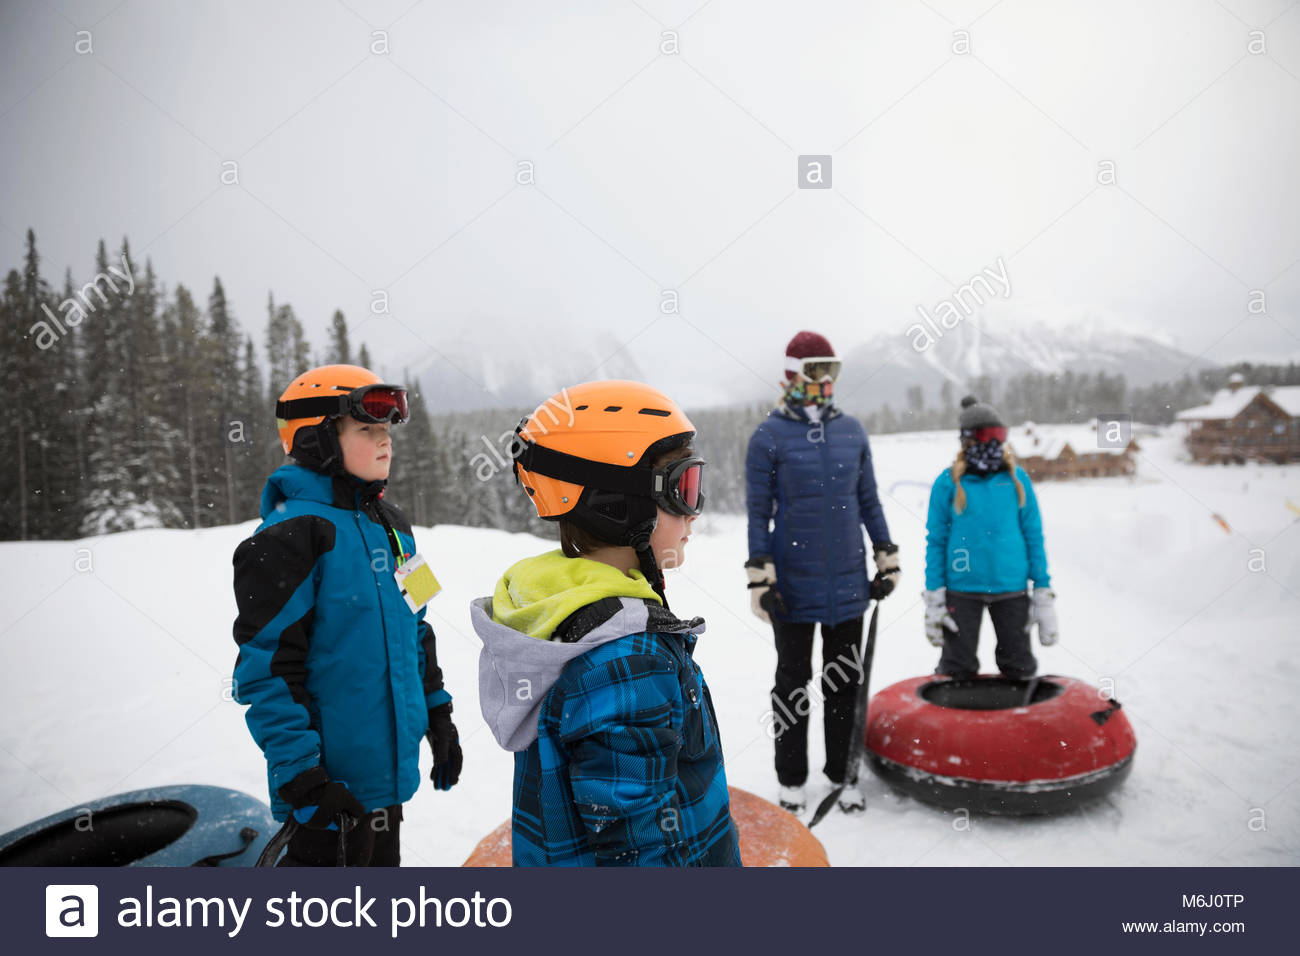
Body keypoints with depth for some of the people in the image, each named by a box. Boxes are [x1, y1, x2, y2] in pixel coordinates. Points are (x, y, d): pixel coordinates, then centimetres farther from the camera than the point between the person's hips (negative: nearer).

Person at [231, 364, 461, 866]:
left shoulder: (390, 527, 8)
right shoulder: (289, 538, -18)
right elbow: (267, 671, -19)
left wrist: (438, 715, 17)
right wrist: (300, 777, -19)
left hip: (386, 765, 8)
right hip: (333, 787, -8)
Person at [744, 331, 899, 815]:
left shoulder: (852, 431, 6)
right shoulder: (769, 437, -7)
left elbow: (868, 501, 12)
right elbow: (758, 513, -6)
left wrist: (887, 560, 11)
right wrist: (759, 580, -10)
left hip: (848, 582, 4)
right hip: (793, 584, -3)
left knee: (844, 682, 14)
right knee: (793, 682, 11)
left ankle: (841, 773, 30)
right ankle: (791, 779, 26)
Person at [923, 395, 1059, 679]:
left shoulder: (1017, 478, 2)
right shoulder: (948, 482, -5)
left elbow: (1034, 536, 5)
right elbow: (936, 542, -1)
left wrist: (1044, 595, 2)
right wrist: (933, 600, -4)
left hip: (1011, 588, 2)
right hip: (961, 589, -2)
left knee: (1020, 667, 14)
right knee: (957, 670, 8)